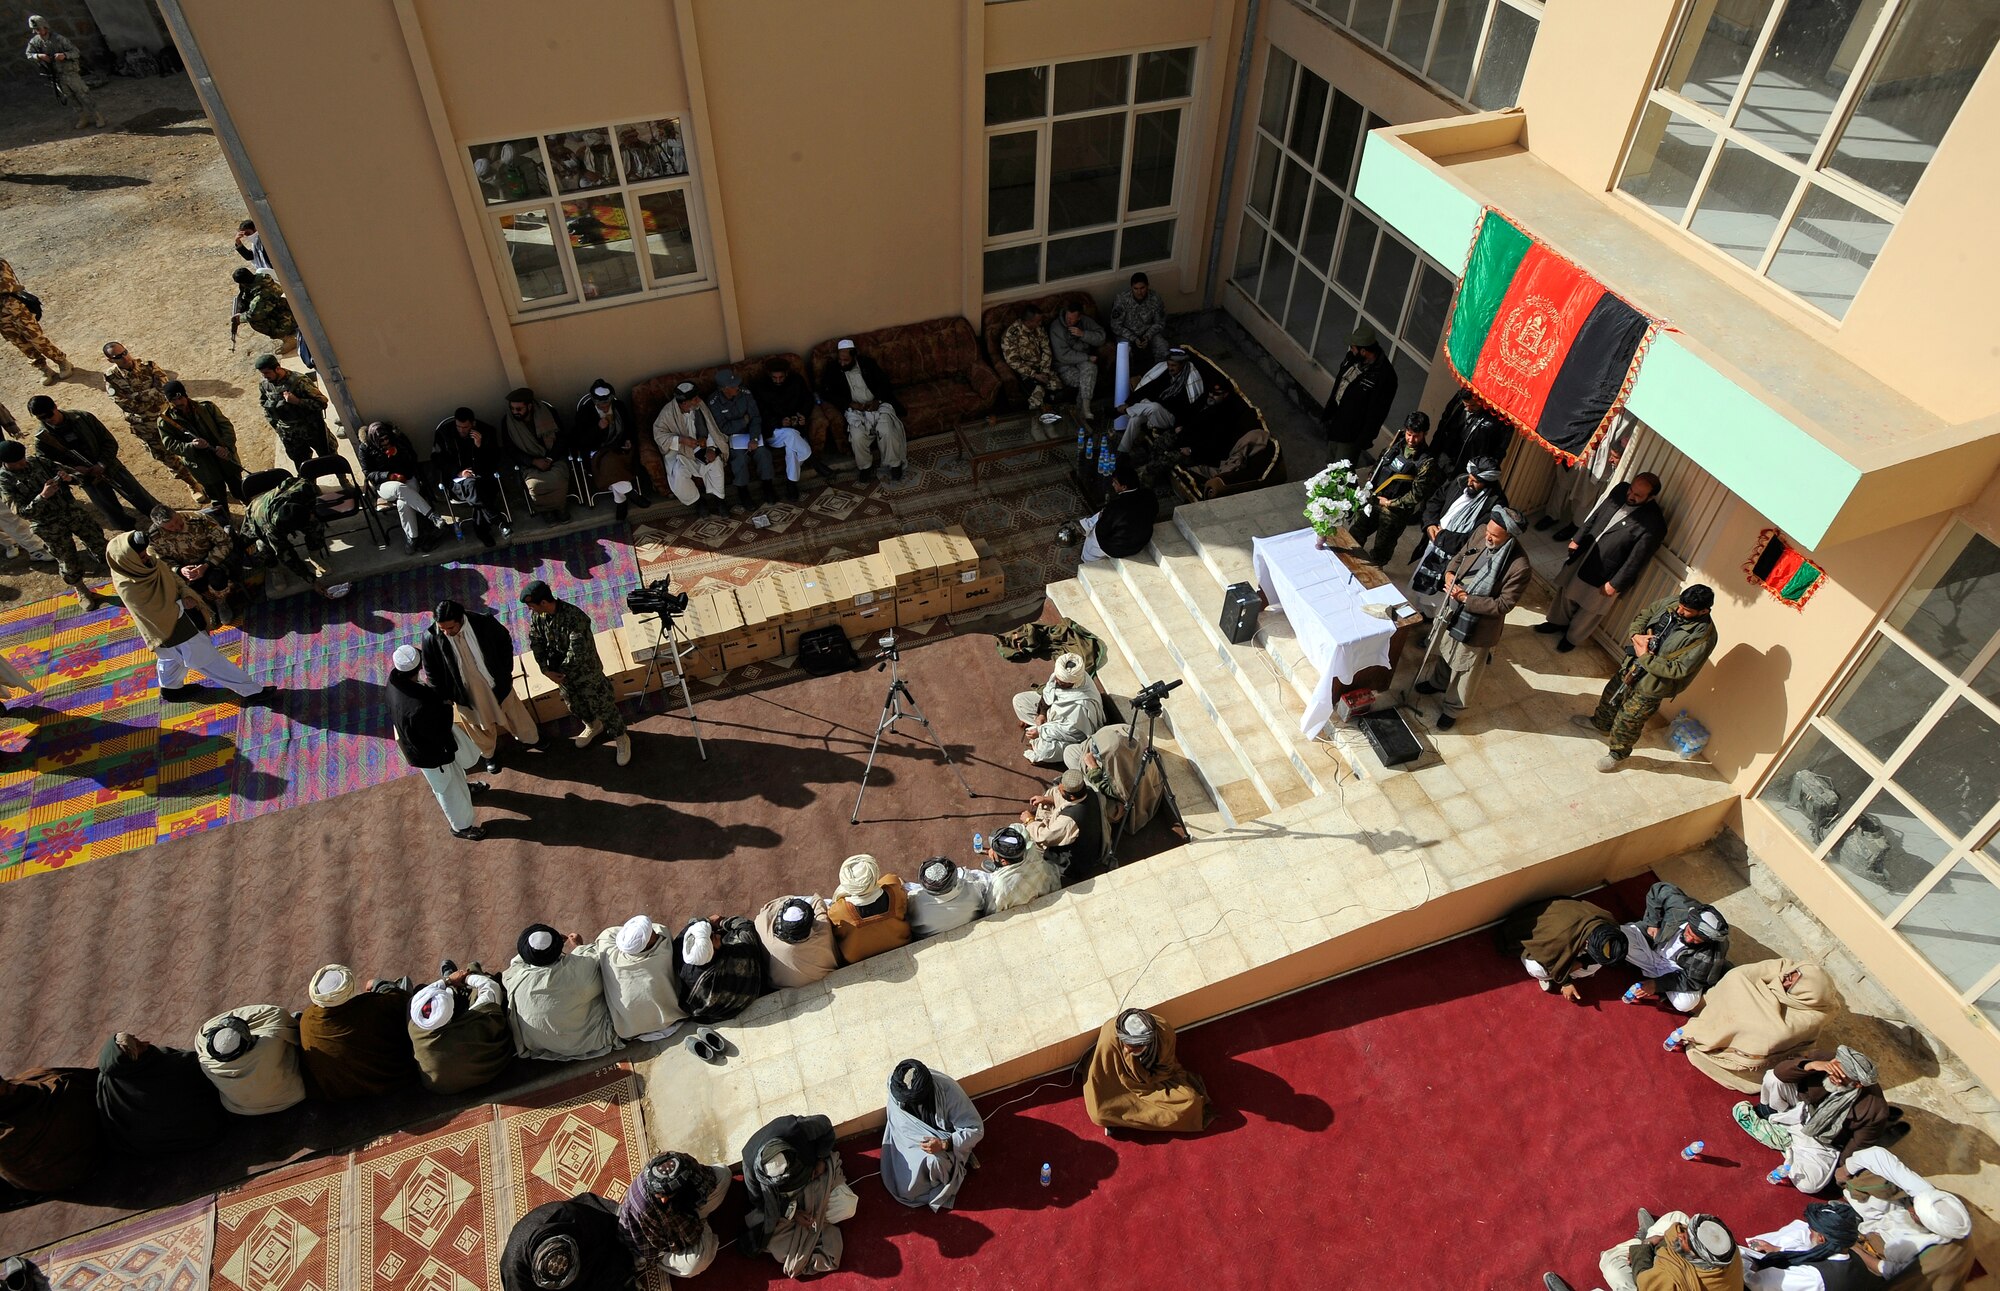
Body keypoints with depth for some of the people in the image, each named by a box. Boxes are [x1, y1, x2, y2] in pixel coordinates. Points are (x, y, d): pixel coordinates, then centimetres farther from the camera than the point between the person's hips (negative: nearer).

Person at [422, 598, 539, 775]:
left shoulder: (484, 623, -28)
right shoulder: (431, 637, -26)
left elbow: (505, 643, -7)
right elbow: (431, 672, -9)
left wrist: (506, 672, -2)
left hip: (495, 683, 0)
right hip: (465, 691, 0)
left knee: (513, 712, 24)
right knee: (478, 724, 24)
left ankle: (531, 738, 54)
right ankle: (489, 753, 53)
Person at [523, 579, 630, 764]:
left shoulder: (574, 617, -35)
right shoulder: (537, 616, -13)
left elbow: (577, 652, -31)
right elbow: (536, 643, -1)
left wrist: (560, 668, -16)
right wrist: (546, 670, -10)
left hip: (586, 672, -7)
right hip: (561, 673, 7)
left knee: (603, 707, 8)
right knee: (575, 706, 27)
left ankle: (621, 738, 30)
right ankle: (593, 726, 55)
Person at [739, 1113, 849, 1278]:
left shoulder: (798, 1130, -39)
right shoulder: (751, 1165, -33)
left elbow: (826, 1126, -16)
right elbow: (759, 1202, -15)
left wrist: (821, 1159, -22)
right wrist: (792, 1213, -21)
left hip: (816, 1173, 0)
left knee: (847, 1206, -22)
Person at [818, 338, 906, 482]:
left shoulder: (868, 363, 7)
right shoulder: (831, 370, 5)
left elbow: (884, 382, 7)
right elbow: (826, 393, -4)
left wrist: (877, 400, -12)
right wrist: (851, 404, -14)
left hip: (877, 404, 0)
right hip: (855, 409, 0)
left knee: (886, 431, -28)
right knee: (857, 436, -30)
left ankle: (895, 463, -5)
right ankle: (865, 466, -5)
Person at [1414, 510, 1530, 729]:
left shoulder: (1519, 567, -30)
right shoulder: (1481, 541, -12)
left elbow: (1504, 605, -25)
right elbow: (1459, 557, 9)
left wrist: (1466, 599, -26)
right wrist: (1449, 573, -11)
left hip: (1478, 626, -6)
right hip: (1452, 613, 6)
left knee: (1465, 671, 15)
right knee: (1443, 650, 31)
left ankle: (1451, 709, 38)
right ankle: (1438, 681, 60)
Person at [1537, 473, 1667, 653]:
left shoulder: (1653, 523, -28)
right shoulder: (1620, 490, -10)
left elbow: (1637, 559, -22)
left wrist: (1615, 584, -17)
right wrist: (1577, 540, 10)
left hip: (1604, 573, -5)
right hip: (1583, 555, 6)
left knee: (1590, 610, 17)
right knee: (1567, 591, 26)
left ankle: (1573, 637, 42)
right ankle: (1559, 621, 52)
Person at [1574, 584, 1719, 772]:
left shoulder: (1704, 637, -29)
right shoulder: (1671, 603, -13)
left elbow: (1678, 669, -28)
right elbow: (1642, 615, 2)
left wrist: (1645, 658, -26)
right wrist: (1636, 635, -17)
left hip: (1652, 684, -6)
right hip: (1631, 664, 6)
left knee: (1628, 720, 11)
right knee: (1612, 693, 29)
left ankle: (1618, 754, 38)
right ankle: (1600, 723, 58)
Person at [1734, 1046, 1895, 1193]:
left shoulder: (1875, 1110, -31)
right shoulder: (1825, 1058, -27)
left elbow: (1855, 1149, -16)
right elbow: (1779, 1072, -26)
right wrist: (1810, 1065, -42)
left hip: (1823, 1144, -2)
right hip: (1803, 1110, 3)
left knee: (1809, 1183, -26)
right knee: (1772, 1078, -25)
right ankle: (1767, 1114, 8)